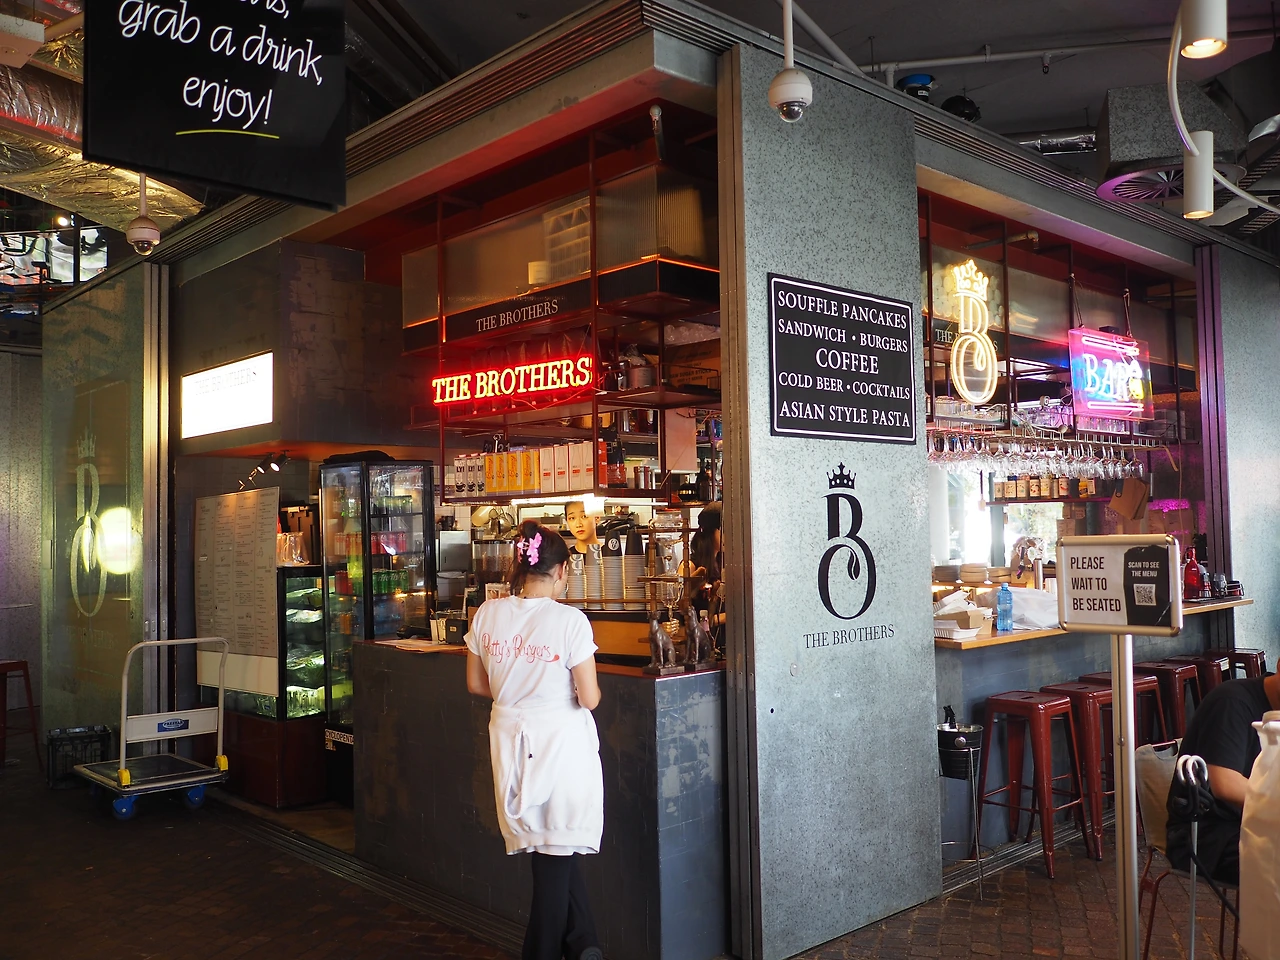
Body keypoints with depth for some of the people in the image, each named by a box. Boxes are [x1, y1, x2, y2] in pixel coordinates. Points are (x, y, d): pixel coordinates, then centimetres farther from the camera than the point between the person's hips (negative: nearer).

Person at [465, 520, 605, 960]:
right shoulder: (570, 620, -17)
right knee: (557, 852, 11)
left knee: (557, 848, 16)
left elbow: (476, 685, 6)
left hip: (511, 739, 4)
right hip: (561, 741, -4)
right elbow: (589, 698, -14)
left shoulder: (488, 615, -4)